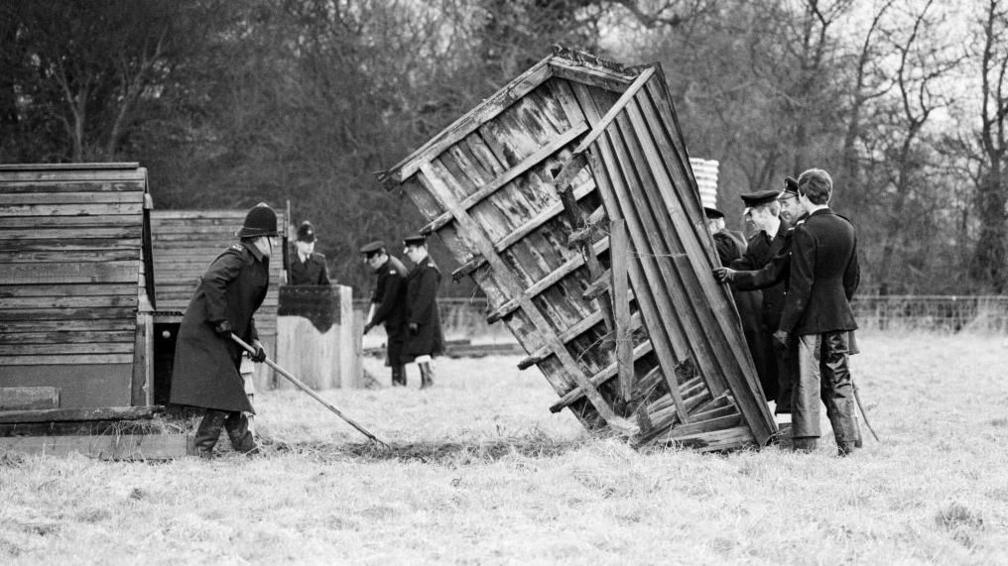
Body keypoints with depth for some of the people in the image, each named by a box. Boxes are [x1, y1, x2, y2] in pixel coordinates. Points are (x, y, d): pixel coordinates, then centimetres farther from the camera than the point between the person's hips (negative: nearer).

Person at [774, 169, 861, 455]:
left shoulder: (805, 233, -16)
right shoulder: (847, 229, 6)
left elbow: (801, 285, -17)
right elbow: (853, 277, 13)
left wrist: (785, 326, -13)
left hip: (810, 318, -6)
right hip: (840, 315, 6)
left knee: (807, 380, 0)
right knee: (838, 379, 12)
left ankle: (805, 443, 0)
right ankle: (847, 441, 11)